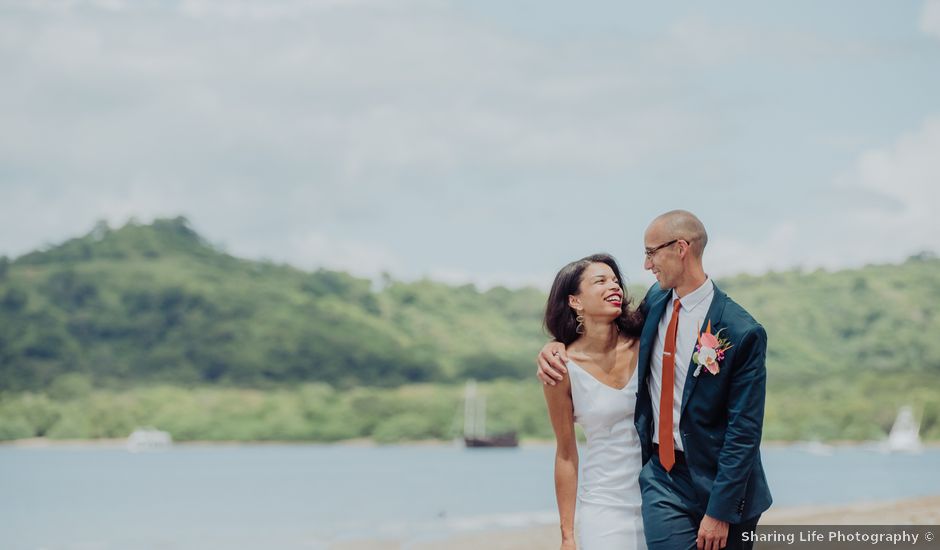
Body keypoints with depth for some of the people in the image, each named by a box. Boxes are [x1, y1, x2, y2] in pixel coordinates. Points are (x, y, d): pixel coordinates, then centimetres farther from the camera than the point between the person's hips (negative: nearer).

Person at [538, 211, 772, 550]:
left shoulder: (742, 332, -15)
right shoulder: (657, 301, 4)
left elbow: (743, 432, -15)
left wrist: (720, 512, -17)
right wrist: (558, 345, 2)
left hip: (717, 481, -4)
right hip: (662, 476, 4)